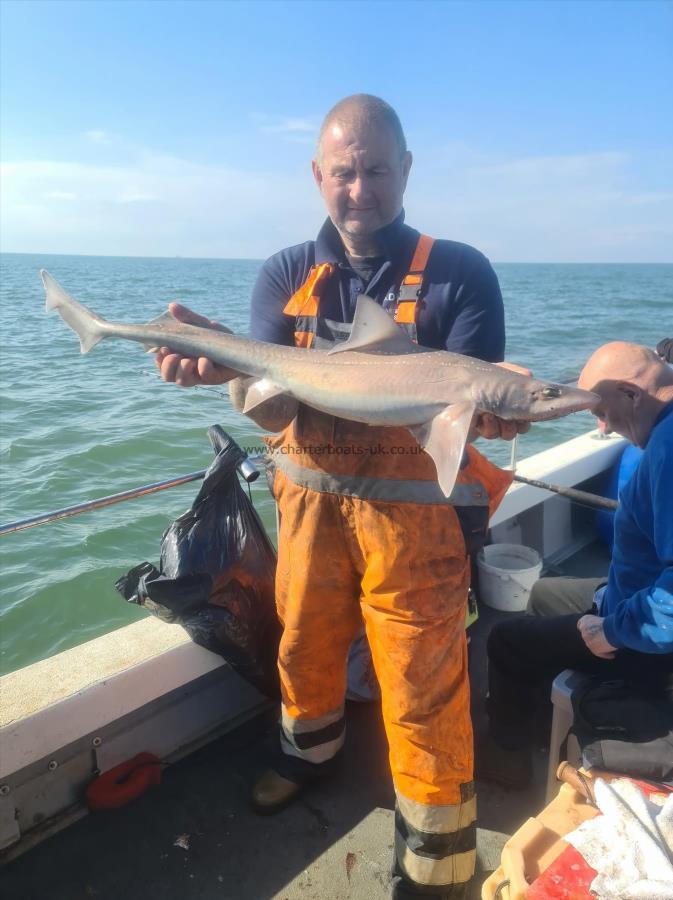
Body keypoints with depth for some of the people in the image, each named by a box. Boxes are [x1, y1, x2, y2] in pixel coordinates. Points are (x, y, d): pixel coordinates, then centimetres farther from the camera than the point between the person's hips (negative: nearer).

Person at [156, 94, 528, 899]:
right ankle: (309, 750, 55)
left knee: (423, 688, 4)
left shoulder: (459, 273, -7)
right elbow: (270, 407, -10)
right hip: (310, 499, 4)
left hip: (415, 510, -3)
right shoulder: (285, 276, 1)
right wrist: (227, 365, -32)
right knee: (305, 646, 23)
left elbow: (475, 409, -12)